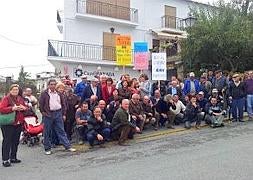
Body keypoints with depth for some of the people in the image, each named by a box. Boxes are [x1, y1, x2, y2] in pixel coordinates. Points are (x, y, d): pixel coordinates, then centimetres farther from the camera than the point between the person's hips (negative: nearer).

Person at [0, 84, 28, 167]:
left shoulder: (20, 99, 13)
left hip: (18, 123, 6)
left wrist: (24, 108, -3)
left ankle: (13, 157, 24)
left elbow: (25, 107, 20)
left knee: (16, 141, 12)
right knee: (7, 141, -4)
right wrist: (12, 108, -24)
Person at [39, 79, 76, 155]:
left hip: (58, 113, 3)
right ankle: (47, 149, 17)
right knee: (47, 132, 5)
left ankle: (68, 146, 10)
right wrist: (43, 112, -6)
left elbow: (63, 104, 14)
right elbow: (41, 104, -1)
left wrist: (63, 113, 8)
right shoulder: (44, 93, 0)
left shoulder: (59, 93, 11)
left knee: (61, 131, 7)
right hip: (48, 114, -3)